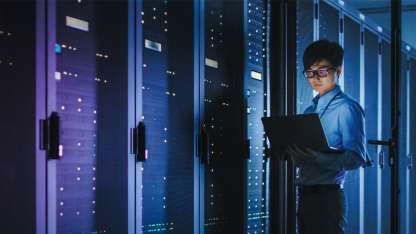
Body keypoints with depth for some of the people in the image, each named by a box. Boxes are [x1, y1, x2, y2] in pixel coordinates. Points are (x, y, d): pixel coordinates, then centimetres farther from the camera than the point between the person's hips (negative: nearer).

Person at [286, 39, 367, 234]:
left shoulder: (347, 108, -5)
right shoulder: (309, 111, 18)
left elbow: (356, 158, -15)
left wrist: (316, 155, -27)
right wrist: (293, 151, -4)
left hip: (327, 196, -7)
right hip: (304, 195, 7)